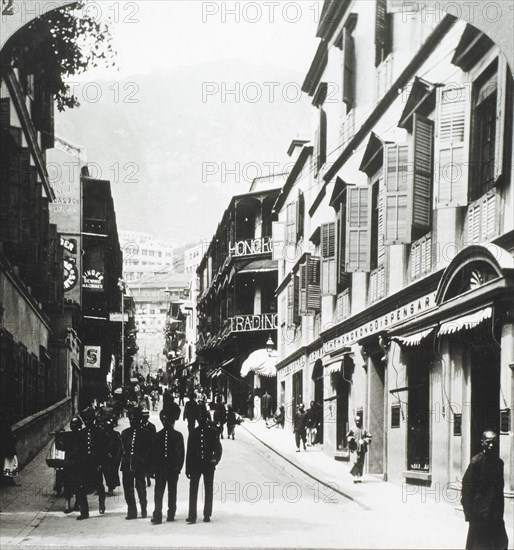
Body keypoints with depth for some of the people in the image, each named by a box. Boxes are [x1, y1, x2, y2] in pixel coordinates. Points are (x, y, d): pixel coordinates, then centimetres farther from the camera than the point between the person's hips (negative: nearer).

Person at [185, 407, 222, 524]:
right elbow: (189, 452, 8)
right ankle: (192, 515, -2)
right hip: (195, 465, 1)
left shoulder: (213, 432, 3)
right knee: (193, 490, -3)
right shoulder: (194, 433, 7)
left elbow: (218, 448, 3)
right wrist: (188, 468, 5)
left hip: (209, 465, -1)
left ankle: (207, 515, 10)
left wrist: (215, 459, -15)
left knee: (209, 490, 4)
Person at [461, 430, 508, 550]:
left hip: (495, 513, 6)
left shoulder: (499, 462, 7)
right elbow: (467, 485, -11)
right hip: (480, 512, -6)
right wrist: (469, 512, -13)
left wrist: (500, 510, 12)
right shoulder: (476, 461, -11)